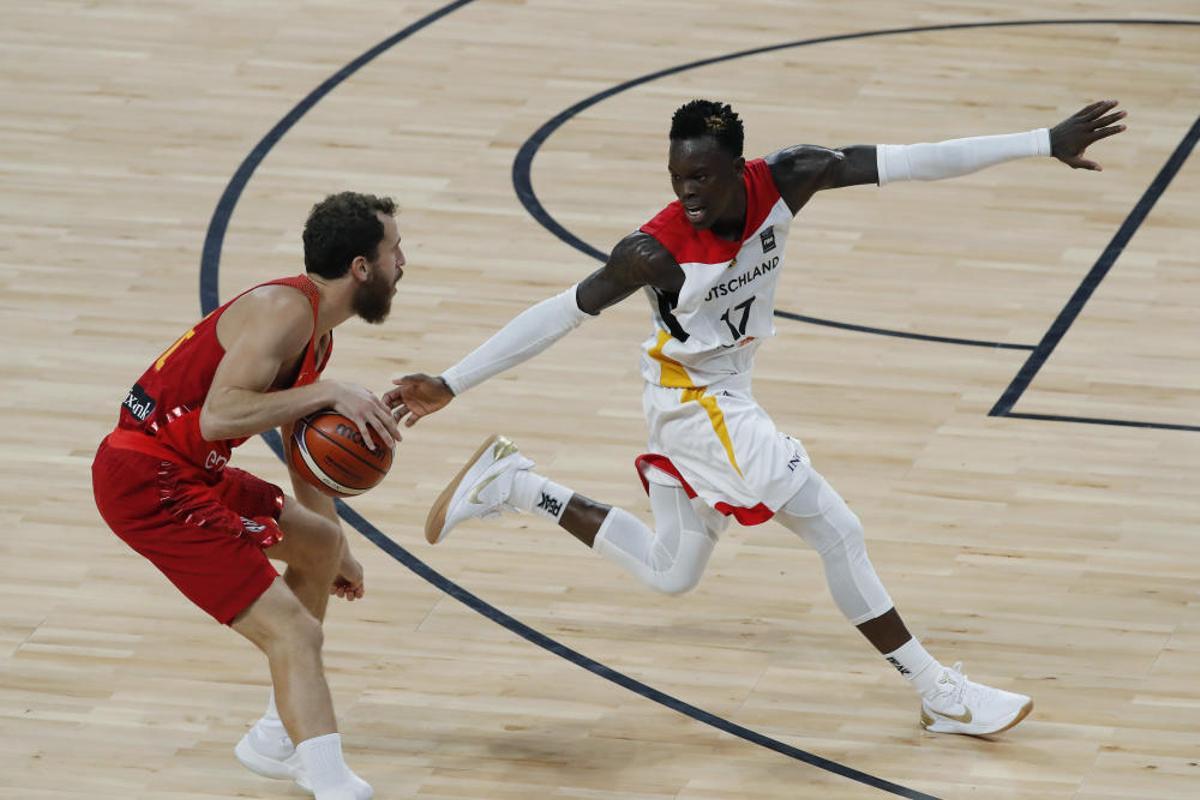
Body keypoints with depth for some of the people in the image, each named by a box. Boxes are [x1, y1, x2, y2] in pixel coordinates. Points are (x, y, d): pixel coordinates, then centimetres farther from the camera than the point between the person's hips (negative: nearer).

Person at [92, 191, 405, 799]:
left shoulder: (315, 327, 13)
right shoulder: (283, 312, -18)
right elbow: (219, 415, -30)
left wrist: (337, 549, 32)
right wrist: (329, 392, -28)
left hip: (192, 472, 11)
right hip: (147, 481, -11)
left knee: (318, 546, 27)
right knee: (293, 633, -18)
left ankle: (275, 742, 33)